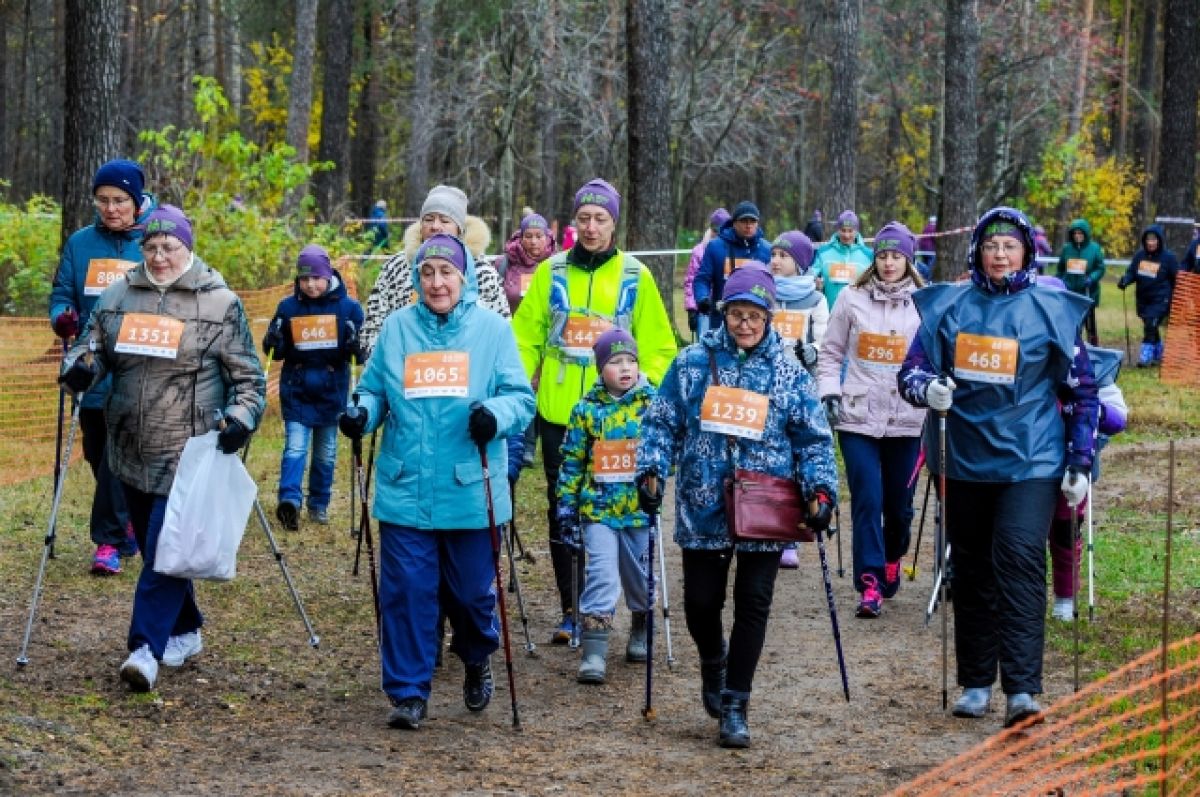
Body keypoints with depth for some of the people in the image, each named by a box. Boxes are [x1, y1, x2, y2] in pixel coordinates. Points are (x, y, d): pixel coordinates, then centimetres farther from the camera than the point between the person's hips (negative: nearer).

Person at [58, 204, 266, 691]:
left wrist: (242, 417, -14)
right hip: (131, 450, 5)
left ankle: (146, 646, -14)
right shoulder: (119, 296, 9)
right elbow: (93, 345, 15)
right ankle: (184, 632, 31)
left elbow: (247, 376, 2)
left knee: (167, 548, -13)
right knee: (153, 546, 14)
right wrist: (81, 367, -8)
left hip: (189, 452, -5)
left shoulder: (220, 303, -1)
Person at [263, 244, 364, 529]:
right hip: (296, 391, 0)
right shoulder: (288, 308, -1)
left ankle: (319, 505, 22)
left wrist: (355, 344, -21)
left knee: (326, 452, 10)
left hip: (331, 391, 0)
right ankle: (290, 500, -24)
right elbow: (278, 352, 8)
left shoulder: (348, 307, -4)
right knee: (295, 446, -13)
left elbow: (363, 350, 2)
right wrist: (274, 342, -15)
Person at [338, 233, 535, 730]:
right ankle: (408, 693, 9)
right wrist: (362, 412, -9)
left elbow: (520, 396, -2)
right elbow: (374, 389, 13)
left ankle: (477, 660, 40)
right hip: (405, 491, 1)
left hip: (470, 490, -1)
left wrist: (495, 415, -23)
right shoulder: (396, 328, 7)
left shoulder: (493, 329, 1)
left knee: (471, 589, 10)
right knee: (406, 591, -2)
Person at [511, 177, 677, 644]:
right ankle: (571, 610, 13)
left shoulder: (635, 276, 3)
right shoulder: (551, 272, 6)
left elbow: (658, 345, 5)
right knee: (561, 510, 5)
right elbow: (525, 336, 8)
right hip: (558, 412, 1)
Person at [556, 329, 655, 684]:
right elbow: (571, 462, 5)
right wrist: (567, 507, 3)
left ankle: (641, 632, 39)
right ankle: (593, 651, -9)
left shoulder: (653, 403, -1)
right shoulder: (587, 408, 1)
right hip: (598, 508, -1)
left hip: (640, 508, 1)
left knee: (640, 576, 14)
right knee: (602, 577, -10)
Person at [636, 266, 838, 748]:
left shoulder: (790, 373, 3)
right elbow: (662, 422, 4)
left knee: (753, 603, 0)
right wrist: (652, 470, -9)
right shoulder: (692, 363, 2)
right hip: (704, 509, 0)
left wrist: (820, 489, -7)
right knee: (701, 601, 5)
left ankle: (734, 704, 9)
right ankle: (713, 663, 38)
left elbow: (813, 439, 5)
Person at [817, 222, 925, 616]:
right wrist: (828, 392, -2)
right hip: (858, 417, -1)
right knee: (867, 500, -8)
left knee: (900, 503, 10)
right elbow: (831, 353, 10)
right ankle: (870, 585, -7)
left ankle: (892, 559, 38)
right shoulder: (852, 299, 4)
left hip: (906, 419, 1)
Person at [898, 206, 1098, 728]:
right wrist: (928, 390, -20)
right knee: (971, 570, 10)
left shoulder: (1051, 311, 1)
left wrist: (1080, 464, 1)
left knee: (1019, 561, -16)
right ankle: (975, 683, 23)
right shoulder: (949, 307, 4)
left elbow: (1083, 391, 6)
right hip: (964, 462, 3)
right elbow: (910, 371, 4)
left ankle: (1022, 690, -19)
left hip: (1030, 461, -3)